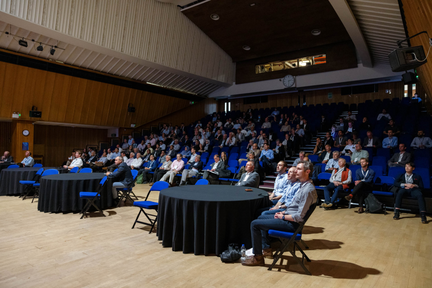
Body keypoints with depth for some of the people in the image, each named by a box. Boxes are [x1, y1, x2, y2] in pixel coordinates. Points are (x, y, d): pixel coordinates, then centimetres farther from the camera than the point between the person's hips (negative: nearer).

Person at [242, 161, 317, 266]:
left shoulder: (308, 190, -25)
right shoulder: (304, 185, 7)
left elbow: (299, 217, -26)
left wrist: (282, 216, -14)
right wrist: (284, 212, 7)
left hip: (292, 223, -11)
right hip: (287, 216, 11)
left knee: (254, 224, -11)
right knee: (261, 217, 24)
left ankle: (258, 257, 1)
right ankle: (266, 248, 29)